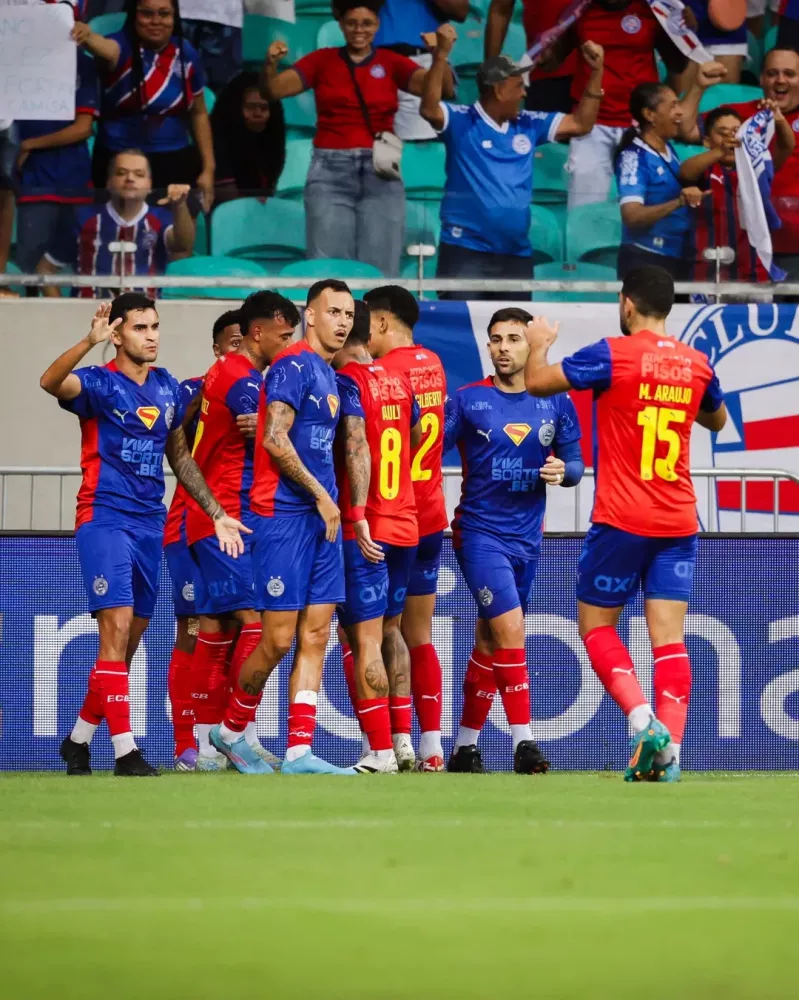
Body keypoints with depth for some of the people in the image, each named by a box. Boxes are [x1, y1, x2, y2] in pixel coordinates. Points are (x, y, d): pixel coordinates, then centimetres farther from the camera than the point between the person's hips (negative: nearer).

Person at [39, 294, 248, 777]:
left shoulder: (167, 387, 11)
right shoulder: (101, 383, -7)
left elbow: (181, 457, 22)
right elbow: (51, 382, -30)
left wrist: (217, 514, 18)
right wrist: (90, 342, -46)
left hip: (150, 521, 7)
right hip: (105, 517, -7)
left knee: (130, 641, 10)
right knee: (117, 625, -16)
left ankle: (79, 738, 25)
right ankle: (125, 751, -17)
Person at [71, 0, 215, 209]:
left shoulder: (186, 53, 2)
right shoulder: (122, 46, -11)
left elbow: (198, 113, 12)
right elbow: (106, 48, -37)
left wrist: (208, 169, 9)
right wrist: (88, 37, -61)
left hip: (176, 165, 4)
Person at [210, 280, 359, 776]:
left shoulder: (329, 375, 17)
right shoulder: (294, 365, -10)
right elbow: (274, 439, -18)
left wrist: (330, 502, 10)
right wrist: (321, 496, -13)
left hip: (323, 517, 9)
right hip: (285, 515, -9)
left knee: (315, 636, 2)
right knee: (279, 638, -5)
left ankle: (300, 753, 0)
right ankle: (230, 730, 15)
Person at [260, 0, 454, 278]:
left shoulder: (392, 63, 9)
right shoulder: (322, 60, 8)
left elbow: (440, 88, -3)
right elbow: (272, 90, 2)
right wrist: (270, 64, -20)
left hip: (381, 173, 0)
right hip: (330, 171, 0)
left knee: (379, 270, -3)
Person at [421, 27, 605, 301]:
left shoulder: (529, 125, 13)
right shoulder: (461, 122, -4)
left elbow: (581, 123, 18)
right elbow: (429, 109, -22)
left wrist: (596, 72, 9)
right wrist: (441, 54, -31)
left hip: (516, 254, 6)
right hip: (465, 251, -6)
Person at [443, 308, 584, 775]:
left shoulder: (556, 403, 5)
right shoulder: (468, 400, -4)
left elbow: (575, 462, 9)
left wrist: (563, 471, -13)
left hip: (527, 538, 4)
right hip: (480, 531, -4)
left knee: (490, 643, 11)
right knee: (510, 630, -17)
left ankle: (466, 747, 20)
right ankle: (523, 743, -15)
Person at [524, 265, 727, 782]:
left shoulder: (614, 355, -10)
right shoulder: (697, 364, 6)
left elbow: (537, 382, -5)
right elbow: (717, 420, 26)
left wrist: (539, 344, 15)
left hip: (622, 520, -4)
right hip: (680, 521, 4)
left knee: (596, 624, 8)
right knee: (670, 637, 2)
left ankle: (643, 718, -12)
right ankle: (670, 749, -9)